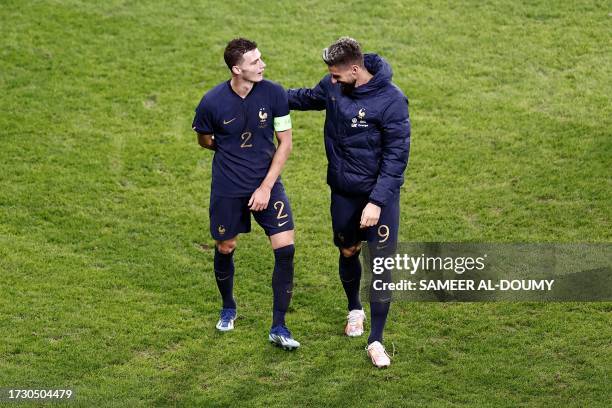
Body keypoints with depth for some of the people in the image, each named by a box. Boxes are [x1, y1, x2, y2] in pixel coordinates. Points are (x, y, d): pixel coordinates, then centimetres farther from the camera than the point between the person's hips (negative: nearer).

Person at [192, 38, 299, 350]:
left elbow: (285, 142, -6)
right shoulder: (212, 102, -15)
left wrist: (266, 186, -11)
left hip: (267, 183, 1)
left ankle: (279, 327, 0)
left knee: (285, 249, -10)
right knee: (225, 249, 12)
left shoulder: (274, 94, -12)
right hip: (227, 189, 0)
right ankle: (228, 308, 42)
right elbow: (204, 139, 7)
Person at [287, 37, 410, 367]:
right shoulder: (333, 87, -6)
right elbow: (309, 98, 18)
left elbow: (396, 156, -20)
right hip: (343, 191, 5)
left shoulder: (391, 101, -23)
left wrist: (377, 201, -24)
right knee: (348, 253, 17)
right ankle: (355, 310, 45)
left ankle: (376, 341, 4)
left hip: (380, 194, -5)